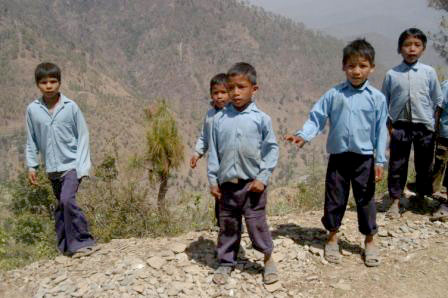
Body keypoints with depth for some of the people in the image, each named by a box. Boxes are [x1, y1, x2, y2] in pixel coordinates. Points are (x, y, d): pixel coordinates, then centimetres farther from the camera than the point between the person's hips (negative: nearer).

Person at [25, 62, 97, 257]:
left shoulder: (70, 107, -6)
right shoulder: (32, 109, 1)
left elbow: (83, 136, -3)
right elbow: (31, 140, 9)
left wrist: (82, 166, -9)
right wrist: (31, 166, 5)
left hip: (71, 165, -4)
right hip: (52, 168, 4)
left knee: (67, 200, -21)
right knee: (61, 206, 11)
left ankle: (82, 242, -9)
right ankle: (66, 246, 23)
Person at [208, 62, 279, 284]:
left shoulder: (261, 118, -6)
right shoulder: (219, 118, 0)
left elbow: (272, 149, -2)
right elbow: (213, 151, 4)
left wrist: (263, 177, -7)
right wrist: (213, 180, 3)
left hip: (252, 182, -2)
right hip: (227, 183, 2)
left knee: (257, 223, 6)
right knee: (227, 225, 13)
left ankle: (268, 259, 27)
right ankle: (226, 262, 29)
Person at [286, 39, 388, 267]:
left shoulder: (376, 98, -4)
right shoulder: (334, 94, -3)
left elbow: (381, 131, -1)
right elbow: (317, 117, -3)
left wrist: (380, 161, -2)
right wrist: (303, 135, -21)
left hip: (364, 158, 0)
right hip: (338, 156, 1)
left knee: (365, 200, 10)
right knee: (334, 199, 11)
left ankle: (369, 241, 28)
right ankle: (332, 238, 30)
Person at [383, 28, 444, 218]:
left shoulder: (429, 72, 1)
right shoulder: (392, 74, 0)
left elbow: (437, 101, 6)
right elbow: (384, 102, 5)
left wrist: (433, 124, 2)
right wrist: (389, 126, -1)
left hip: (424, 126, 1)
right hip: (400, 126, -1)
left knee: (424, 165, 12)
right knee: (397, 165, 4)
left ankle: (420, 197, 30)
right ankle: (395, 202, 13)